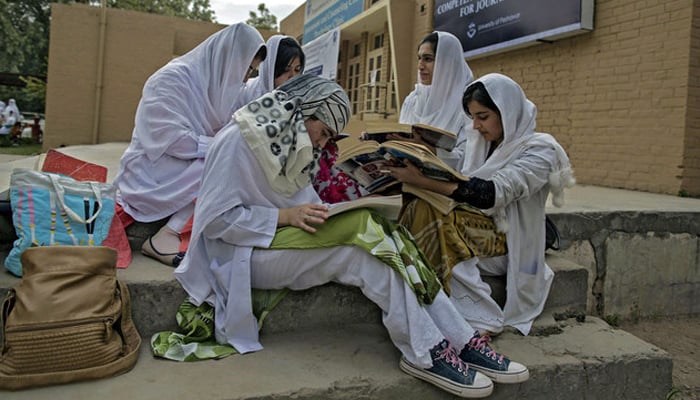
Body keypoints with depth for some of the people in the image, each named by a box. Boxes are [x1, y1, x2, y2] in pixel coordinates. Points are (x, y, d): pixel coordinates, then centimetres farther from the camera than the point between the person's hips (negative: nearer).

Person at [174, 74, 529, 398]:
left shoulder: (294, 144, 10)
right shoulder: (239, 139, -13)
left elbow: (301, 201, 11)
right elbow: (216, 219, -17)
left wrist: (319, 214, -10)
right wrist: (286, 216, -23)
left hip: (284, 240, 7)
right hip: (244, 253, -7)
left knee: (375, 244, -19)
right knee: (366, 238, -27)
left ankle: (460, 343, -20)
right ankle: (425, 353, -23)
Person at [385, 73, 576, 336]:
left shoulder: (539, 150, -9)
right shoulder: (480, 143, 13)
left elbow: (491, 193, -25)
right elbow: (464, 188, 7)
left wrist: (422, 181, -32)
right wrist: (416, 174, -11)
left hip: (506, 241, -6)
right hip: (476, 226, 7)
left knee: (430, 214, -28)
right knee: (420, 208, -19)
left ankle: (480, 320, -21)